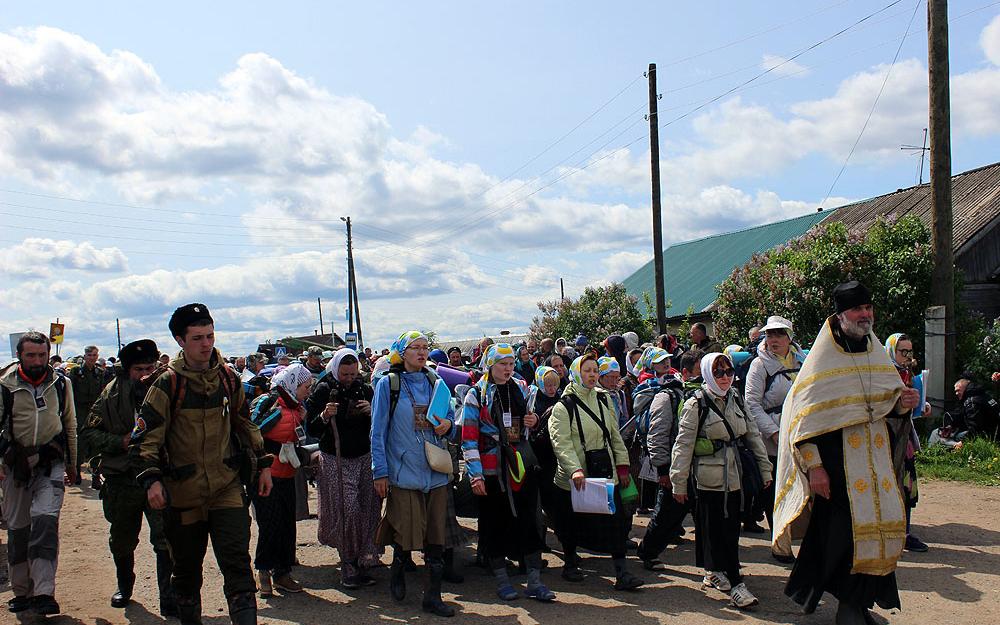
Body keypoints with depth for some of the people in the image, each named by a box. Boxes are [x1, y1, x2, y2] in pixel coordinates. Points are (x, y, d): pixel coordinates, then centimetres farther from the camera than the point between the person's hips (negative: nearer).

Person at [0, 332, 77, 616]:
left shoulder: (61, 384, 4)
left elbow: (70, 424, 14)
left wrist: (71, 463, 17)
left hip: (51, 462, 0)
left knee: (45, 518, -18)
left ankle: (43, 592, -19)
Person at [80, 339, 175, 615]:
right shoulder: (111, 395, 1)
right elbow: (88, 433, 2)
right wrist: (121, 442, -13)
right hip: (121, 479, 2)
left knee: (166, 539, -10)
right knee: (122, 541, 19)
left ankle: (168, 600, 0)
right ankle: (124, 587, 44)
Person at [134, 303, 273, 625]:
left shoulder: (228, 378, 3)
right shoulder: (167, 384, -8)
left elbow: (245, 423, 16)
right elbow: (145, 436, -8)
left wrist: (262, 464, 14)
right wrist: (151, 479, -21)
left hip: (228, 487, 1)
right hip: (184, 492, -1)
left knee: (237, 564, -7)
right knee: (187, 569, 14)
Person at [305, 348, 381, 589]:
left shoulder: (365, 389, 6)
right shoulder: (323, 390, -3)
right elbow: (311, 429, -3)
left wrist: (371, 412, -10)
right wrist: (324, 417, -22)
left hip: (364, 458, 3)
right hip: (335, 460, -3)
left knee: (366, 510, 0)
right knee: (347, 510, -10)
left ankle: (360, 562, 13)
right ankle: (348, 563, 3)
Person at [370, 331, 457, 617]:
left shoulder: (434, 382, 10)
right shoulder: (388, 384, -2)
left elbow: (450, 415, 19)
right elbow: (378, 431, -2)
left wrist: (448, 424, -6)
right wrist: (380, 472, -7)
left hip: (436, 472, 4)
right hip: (404, 472, -4)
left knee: (436, 534, 4)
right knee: (407, 533, -2)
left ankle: (433, 596, 14)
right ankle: (397, 574, 30)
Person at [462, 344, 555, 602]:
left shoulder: (521, 389, 10)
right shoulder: (477, 395, -4)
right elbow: (469, 438, -8)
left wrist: (534, 421, -1)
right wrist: (475, 475, -14)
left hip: (522, 467, 4)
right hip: (492, 469, -4)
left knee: (529, 521, 3)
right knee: (495, 524, 5)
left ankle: (534, 581, 10)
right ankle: (501, 580, 18)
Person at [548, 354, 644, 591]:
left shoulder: (603, 399, 8)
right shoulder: (563, 406, -9)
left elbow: (615, 435, 15)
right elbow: (562, 444, -19)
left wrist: (622, 464, 10)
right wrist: (575, 470, -31)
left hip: (606, 474, 4)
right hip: (574, 478, -4)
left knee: (617, 522, -2)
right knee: (572, 524, 11)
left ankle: (622, 573, 3)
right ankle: (570, 564, 33)